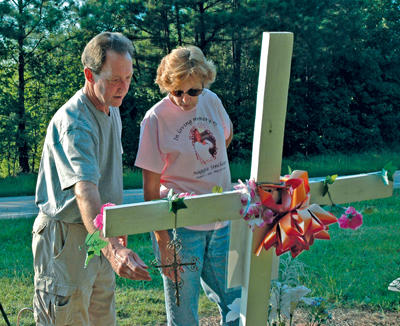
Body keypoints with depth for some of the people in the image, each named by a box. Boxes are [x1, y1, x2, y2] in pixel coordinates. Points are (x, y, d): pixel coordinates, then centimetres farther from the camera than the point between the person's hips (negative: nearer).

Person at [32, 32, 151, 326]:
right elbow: (84, 190, -39)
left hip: (99, 235, 9)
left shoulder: (112, 111, 7)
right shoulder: (73, 122, -25)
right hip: (66, 236, -9)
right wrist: (112, 248, -52)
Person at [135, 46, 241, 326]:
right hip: (181, 228, -5)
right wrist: (162, 241, -14)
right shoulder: (156, 119, -13)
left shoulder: (211, 101, 2)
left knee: (235, 303, 13)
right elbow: (150, 189, -11)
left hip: (221, 223, 5)